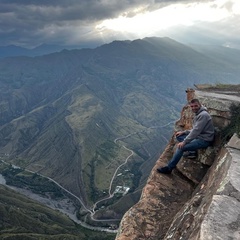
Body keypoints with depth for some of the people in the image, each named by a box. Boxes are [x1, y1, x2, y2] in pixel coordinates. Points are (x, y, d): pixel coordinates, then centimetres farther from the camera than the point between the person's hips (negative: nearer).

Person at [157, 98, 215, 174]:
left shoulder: (203, 115, -20)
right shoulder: (198, 114, 13)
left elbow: (196, 131, -26)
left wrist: (184, 142, -25)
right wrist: (183, 132, 5)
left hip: (204, 140, -10)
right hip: (198, 136, 10)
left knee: (181, 147, -22)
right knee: (178, 136, 8)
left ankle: (169, 168, -14)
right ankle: (193, 151, -2)